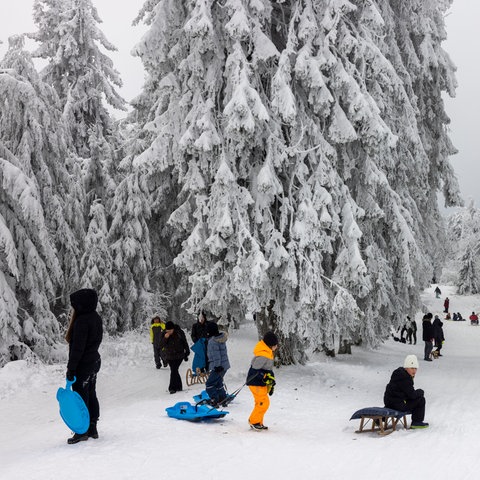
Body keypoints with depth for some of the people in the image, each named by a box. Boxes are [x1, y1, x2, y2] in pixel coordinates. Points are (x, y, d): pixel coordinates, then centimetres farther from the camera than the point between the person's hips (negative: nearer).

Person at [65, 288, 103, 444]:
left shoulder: (82, 321, -22)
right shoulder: (96, 318, 6)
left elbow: (77, 348, -23)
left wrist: (71, 368, -18)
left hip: (83, 365, -9)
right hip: (94, 361, 9)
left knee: (81, 397, 1)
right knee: (91, 395, 16)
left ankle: (82, 432, 8)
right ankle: (92, 429, 24)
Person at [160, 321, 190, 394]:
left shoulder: (179, 333, -9)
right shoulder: (164, 334, -5)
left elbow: (185, 343, 3)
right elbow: (161, 345, -8)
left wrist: (186, 353, 8)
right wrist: (165, 338, -25)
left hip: (179, 355, -3)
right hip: (169, 356, 3)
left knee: (174, 370, -12)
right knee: (174, 371, 5)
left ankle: (172, 387, -9)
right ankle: (179, 387, 18)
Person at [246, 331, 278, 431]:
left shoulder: (269, 353, 11)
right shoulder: (262, 355, -23)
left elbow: (269, 369, 19)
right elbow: (255, 370, -25)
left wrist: (271, 383, 19)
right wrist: (265, 378, -25)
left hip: (262, 383, 10)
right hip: (256, 383, -10)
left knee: (262, 403, 16)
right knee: (263, 403, -8)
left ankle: (258, 423, 25)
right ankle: (254, 421, 6)